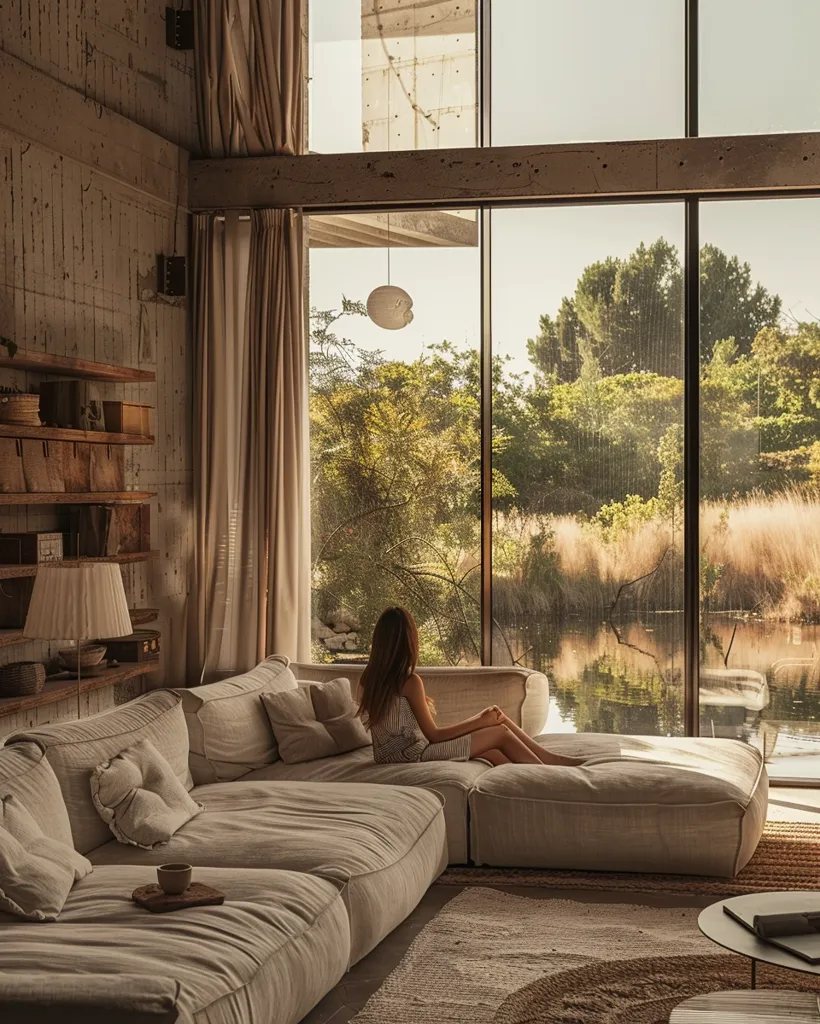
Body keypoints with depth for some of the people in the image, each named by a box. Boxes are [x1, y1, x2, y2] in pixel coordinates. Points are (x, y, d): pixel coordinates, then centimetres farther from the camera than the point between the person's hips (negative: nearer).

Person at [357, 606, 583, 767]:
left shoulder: (369, 677, 4)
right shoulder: (410, 681, -19)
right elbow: (433, 735, -14)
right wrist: (480, 721, -5)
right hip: (414, 753, -8)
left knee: (495, 755, 11)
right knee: (500, 732, 1)